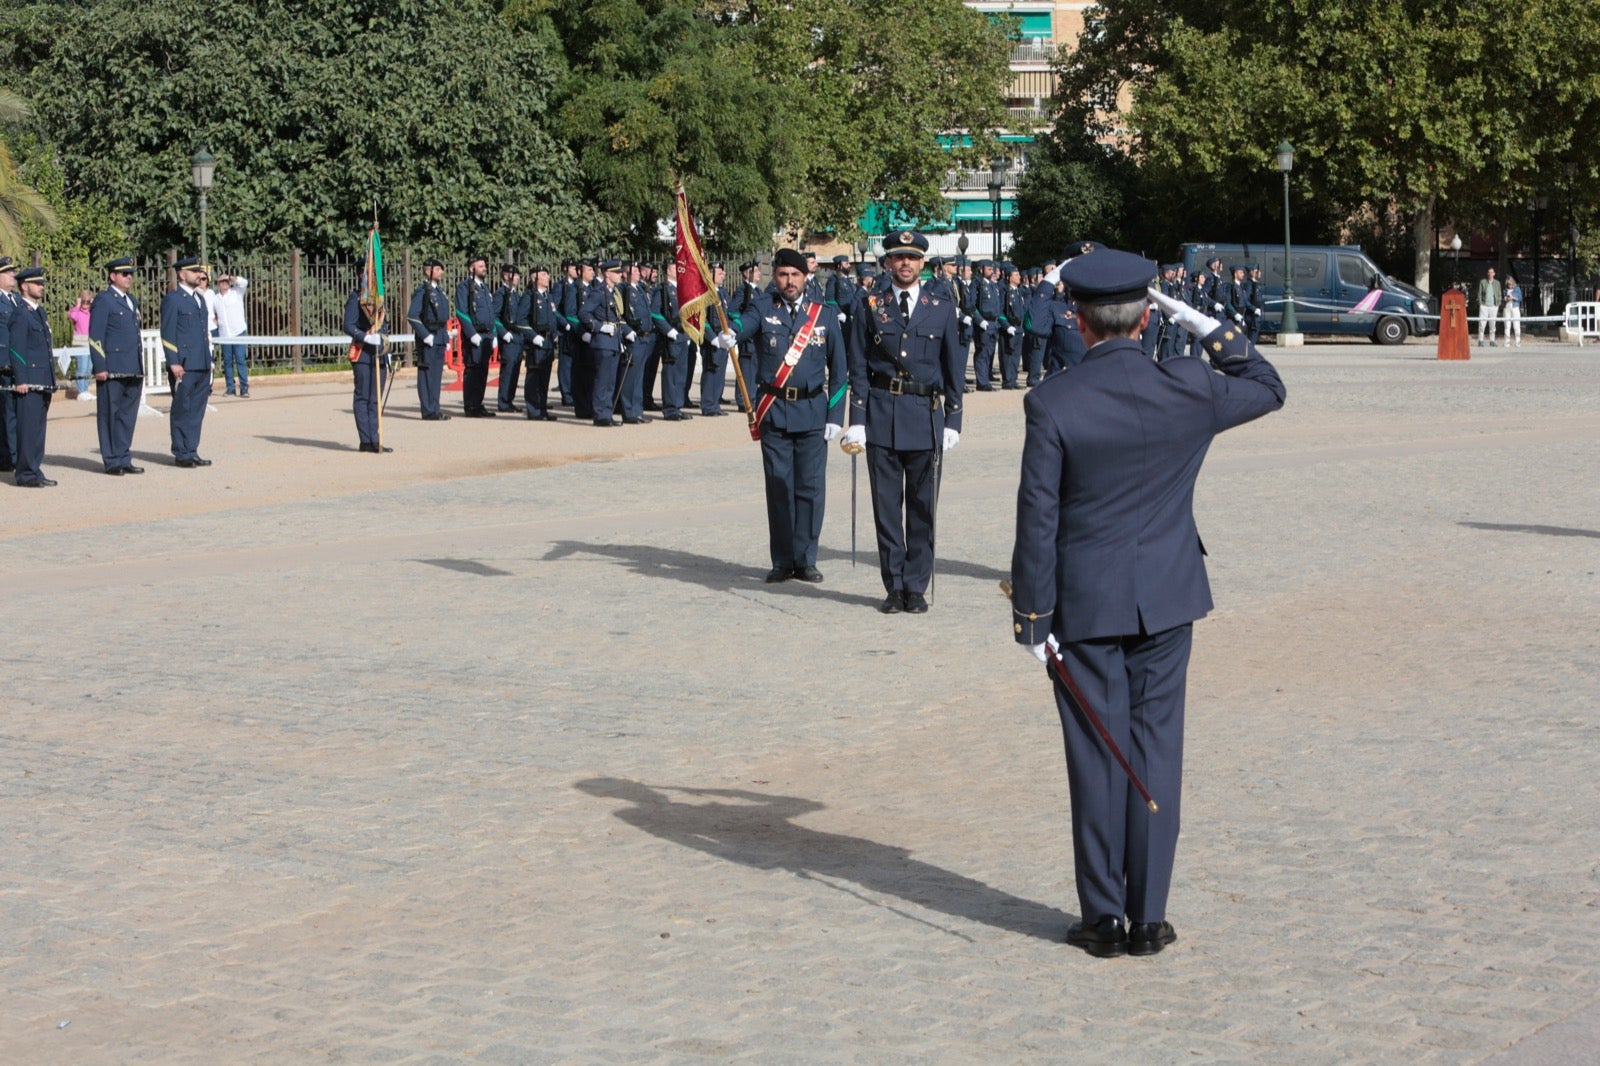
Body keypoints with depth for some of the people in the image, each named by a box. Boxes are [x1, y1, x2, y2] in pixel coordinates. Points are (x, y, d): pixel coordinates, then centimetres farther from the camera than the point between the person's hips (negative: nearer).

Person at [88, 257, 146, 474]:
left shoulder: (131, 301, 19)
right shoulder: (103, 300, -5)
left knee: (128, 416, 9)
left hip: (132, 370, 7)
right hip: (112, 370, -7)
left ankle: (123, 458, 15)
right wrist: (100, 367, -16)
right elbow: (95, 337, -10)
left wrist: (140, 367, 19)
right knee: (110, 415, 0)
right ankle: (112, 461, 3)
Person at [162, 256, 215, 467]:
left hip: (202, 365, 8)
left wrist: (209, 360, 18)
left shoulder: (199, 298, 18)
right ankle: (181, 454, 3)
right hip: (184, 366, -7)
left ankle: (192, 452, 13)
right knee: (182, 410, -2)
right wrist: (174, 363, -16)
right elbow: (167, 333, -10)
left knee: (197, 410, 8)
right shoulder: (172, 299, -6)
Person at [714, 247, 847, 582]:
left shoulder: (825, 314, 5)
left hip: (812, 410, 0)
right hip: (773, 412, 0)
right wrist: (729, 334, -45)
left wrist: (835, 416, 0)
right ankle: (782, 561, 10)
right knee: (778, 487, 3)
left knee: (810, 487, 1)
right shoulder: (763, 308, 3)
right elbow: (744, 324, -21)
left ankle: (805, 559, 10)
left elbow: (838, 368, 6)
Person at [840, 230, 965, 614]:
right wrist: (857, 421, -3)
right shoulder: (871, 308, 5)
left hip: (926, 418, 0)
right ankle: (894, 586, 10)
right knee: (887, 506, 3)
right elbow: (858, 368, 4)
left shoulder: (943, 309, 7)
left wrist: (953, 421, 3)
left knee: (922, 508, 2)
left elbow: (954, 369, 9)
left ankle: (916, 586, 10)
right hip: (882, 419, 0)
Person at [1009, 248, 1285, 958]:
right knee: (1155, 750, 7)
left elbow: (1037, 517, -11)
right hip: (1165, 599, 2)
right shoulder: (1189, 389, -6)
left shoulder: (1052, 403, -13)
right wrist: (1210, 329, 14)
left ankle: (1103, 919, 10)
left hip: (1084, 604, -2)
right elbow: (1268, 388, 15)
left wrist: (1031, 616, -5)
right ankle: (1149, 919, 10)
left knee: (1097, 755, 5)